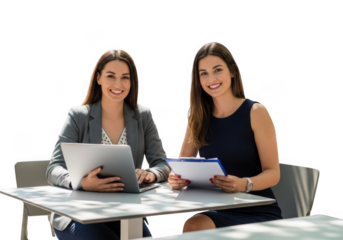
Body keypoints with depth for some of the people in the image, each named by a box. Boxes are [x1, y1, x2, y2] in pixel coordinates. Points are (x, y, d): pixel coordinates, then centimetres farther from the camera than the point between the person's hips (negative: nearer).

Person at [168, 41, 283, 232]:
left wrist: (243, 184, -30)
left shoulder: (256, 112, -6)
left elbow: (273, 173, -9)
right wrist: (177, 179, -17)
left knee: (195, 227, -28)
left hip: (259, 213, -3)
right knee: (192, 227, -29)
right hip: (218, 212, 4)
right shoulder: (199, 116, 7)